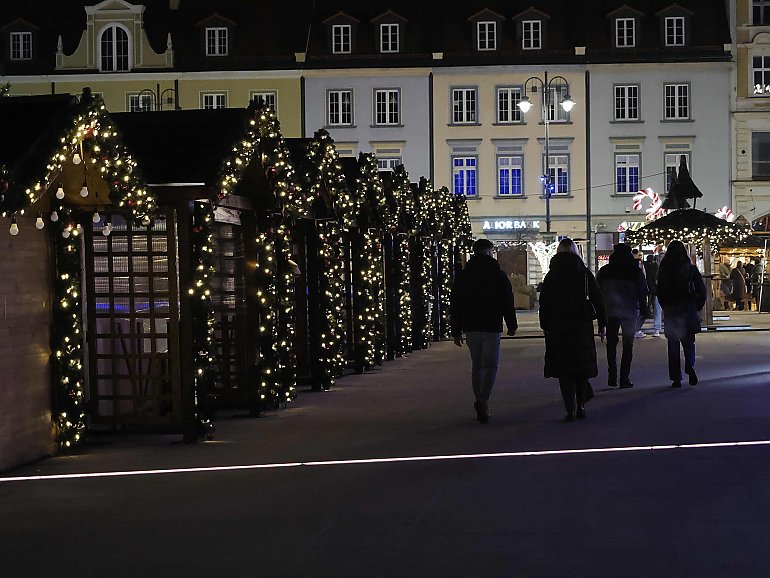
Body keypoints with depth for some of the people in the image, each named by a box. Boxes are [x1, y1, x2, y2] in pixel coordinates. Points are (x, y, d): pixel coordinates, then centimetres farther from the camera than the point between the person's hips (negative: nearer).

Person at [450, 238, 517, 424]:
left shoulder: (462, 276, 7)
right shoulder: (498, 274, -3)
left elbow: (455, 305, 7)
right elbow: (508, 302, -1)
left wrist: (456, 332, 11)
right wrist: (512, 325, 10)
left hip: (471, 328, 3)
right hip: (492, 328, -3)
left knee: (476, 366, 14)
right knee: (490, 366, 1)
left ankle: (482, 407, 15)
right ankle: (482, 400, -21)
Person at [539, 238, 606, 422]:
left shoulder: (551, 275, 2)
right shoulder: (584, 273, 0)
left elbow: (544, 303, 3)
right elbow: (597, 299, 0)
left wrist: (545, 326, 9)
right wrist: (602, 324, 6)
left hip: (558, 329, 0)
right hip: (582, 327, 0)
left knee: (564, 369, 2)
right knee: (582, 365, 13)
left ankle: (571, 409, -6)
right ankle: (580, 405, 13)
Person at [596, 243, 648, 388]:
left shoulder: (604, 271, 0)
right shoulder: (636, 272, -5)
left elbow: (598, 292, 6)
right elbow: (642, 293, -1)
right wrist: (643, 311, 11)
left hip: (610, 312, 1)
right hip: (630, 313, -1)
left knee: (611, 344, 13)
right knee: (628, 346, 5)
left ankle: (612, 376, 5)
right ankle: (624, 379, 1)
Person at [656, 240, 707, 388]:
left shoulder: (664, 269, -4)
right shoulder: (691, 268, -2)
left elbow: (660, 291, -3)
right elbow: (702, 289, -4)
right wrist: (697, 306, 8)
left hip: (671, 311, -1)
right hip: (688, 310, 1)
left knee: (673, 345, 7)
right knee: (689, 342, 14)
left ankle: (676, 378, 4)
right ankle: (690, 366, -13)